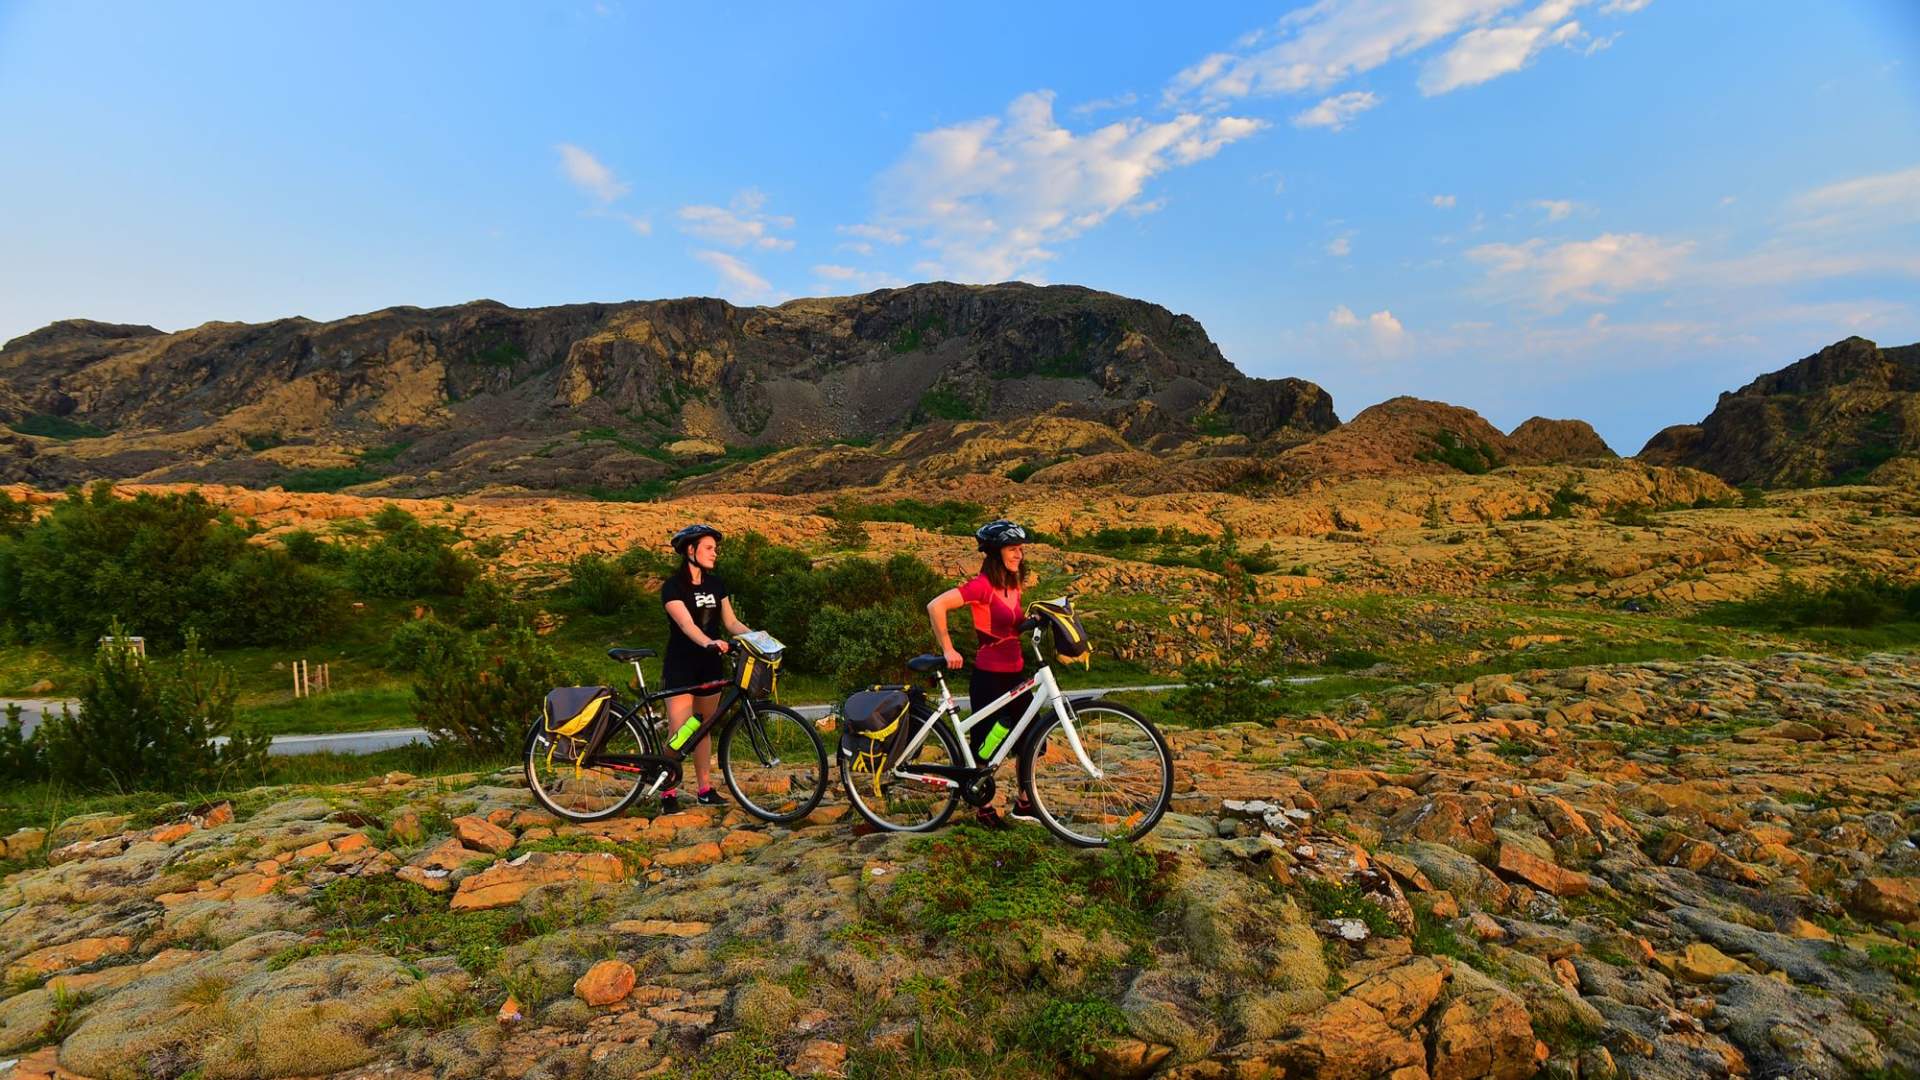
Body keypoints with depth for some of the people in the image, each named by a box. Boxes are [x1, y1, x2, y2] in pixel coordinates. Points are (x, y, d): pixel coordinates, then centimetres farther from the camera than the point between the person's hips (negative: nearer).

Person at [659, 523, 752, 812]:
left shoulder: (715, 583, 6)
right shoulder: (673, 586, -13)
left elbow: (731, 622, 4)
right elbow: (686, 624, -27)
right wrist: (709, 642, -45)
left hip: (710, 666, 6)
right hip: (680, 668, -5)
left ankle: (705, 789, 21)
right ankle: (668, 791, 8)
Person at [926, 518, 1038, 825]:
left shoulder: (1013, 584, 7)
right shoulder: (983, 584, -18)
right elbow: (935, 606, -27)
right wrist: (948, 650, -20)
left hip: (1015, 673, 8)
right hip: (989, 676, -8)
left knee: (1030, 738, 13)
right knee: (986, 743, 7)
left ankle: (1024, 805, 28)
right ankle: (984, 807, 25)